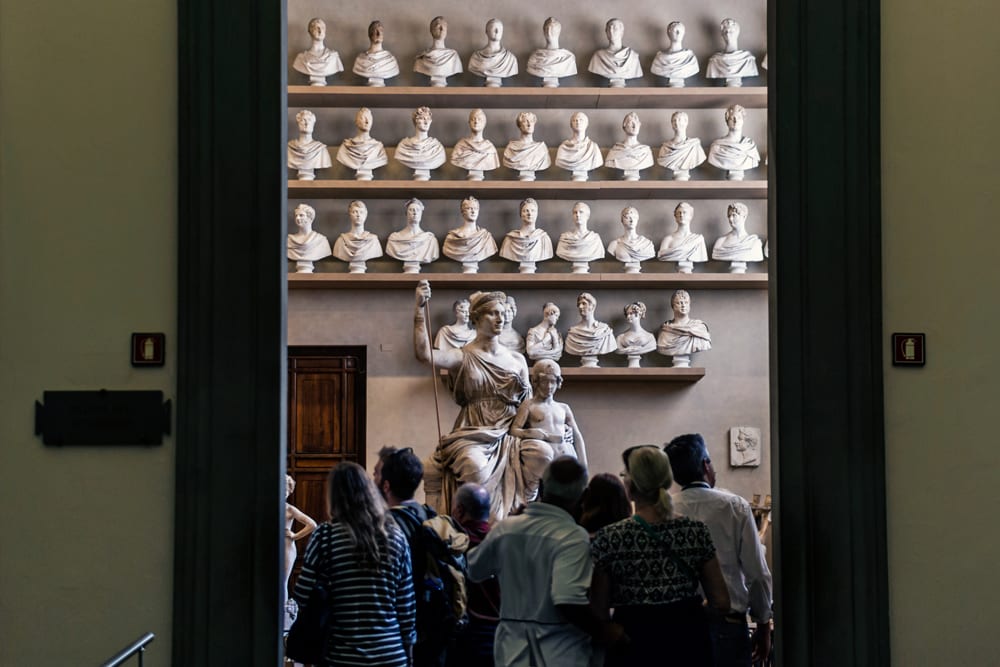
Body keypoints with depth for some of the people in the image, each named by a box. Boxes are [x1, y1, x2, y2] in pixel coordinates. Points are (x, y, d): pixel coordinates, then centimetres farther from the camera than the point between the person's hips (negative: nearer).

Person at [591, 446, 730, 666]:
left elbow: (598, 612, -8)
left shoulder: (608, 539, -10)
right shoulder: (696, 531, -3)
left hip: (633, 647, -2)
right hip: (688, 642, 2)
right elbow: (721, 604, 1)